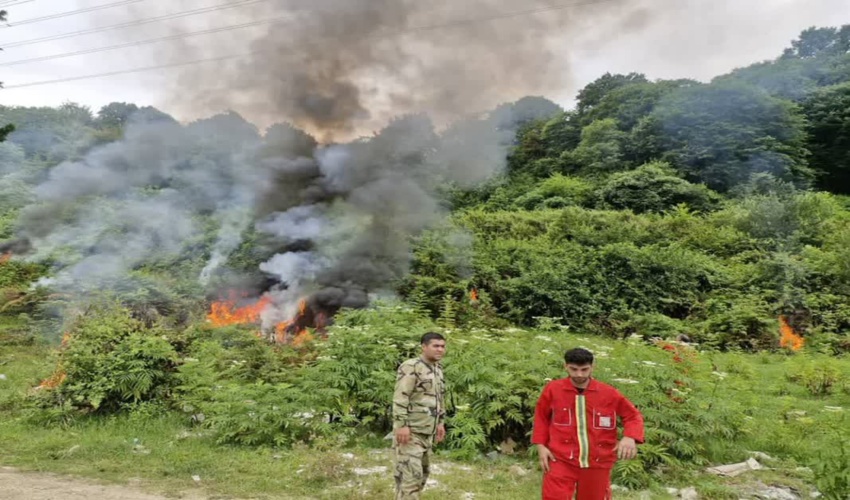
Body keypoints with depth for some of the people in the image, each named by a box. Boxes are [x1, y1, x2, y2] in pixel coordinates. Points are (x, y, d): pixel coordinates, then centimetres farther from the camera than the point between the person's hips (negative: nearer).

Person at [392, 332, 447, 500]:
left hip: (427, 432, 9)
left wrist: (440, 422, 19)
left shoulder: (438, 369, 13)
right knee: (410, 474, -8)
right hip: (410, 431, -9)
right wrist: (402, 425, -25)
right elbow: (400, 398, -20)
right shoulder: (411, 367, -15)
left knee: (422, 472, 16)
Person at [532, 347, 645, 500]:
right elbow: (541, 417, 8)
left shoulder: (609, 393, -7)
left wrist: (630, 437, -16)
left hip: (597, 463, 1)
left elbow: (633, 415, 4)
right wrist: (541, 445, -1)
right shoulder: (553, 389, -6)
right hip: (561, 460, -1)